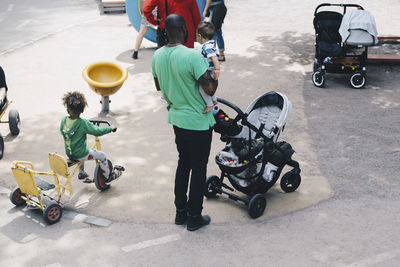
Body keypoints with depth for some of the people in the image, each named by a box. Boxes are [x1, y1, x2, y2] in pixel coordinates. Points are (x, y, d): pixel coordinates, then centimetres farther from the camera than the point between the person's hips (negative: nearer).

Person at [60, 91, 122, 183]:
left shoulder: (64, 120, -8)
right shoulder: (83, 123, -25)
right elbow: (97, 131, -23)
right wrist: (110, 128, -10)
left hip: (69, 154, 7)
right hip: (80, 155, -7)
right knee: (102, 155, 12)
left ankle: (82, 174, 49)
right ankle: (108, 176, 27)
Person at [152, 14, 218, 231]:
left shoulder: (157, 56, -2)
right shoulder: (192, 56, -25)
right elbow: (210, 88, -24)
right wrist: (215, 77, -4)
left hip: (176, 118, 7)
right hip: (198, 121, -7)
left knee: (183, 163, 21)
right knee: (198, 168, 7)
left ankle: (180, 212, 31)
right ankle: (194, 217, 19)